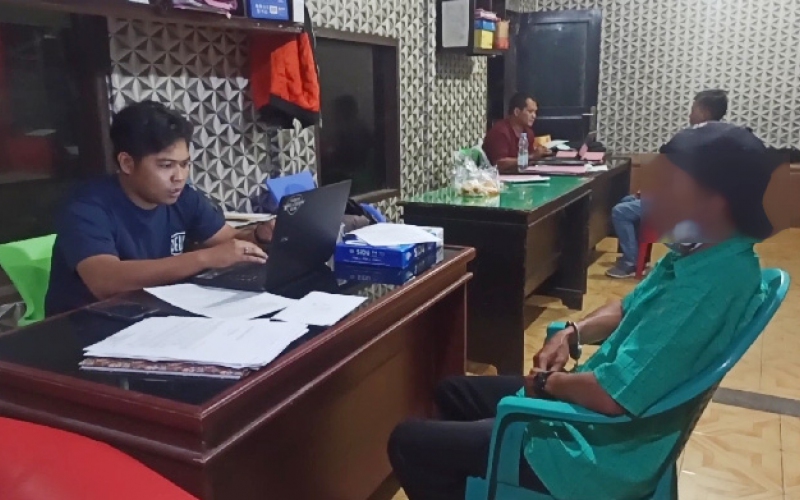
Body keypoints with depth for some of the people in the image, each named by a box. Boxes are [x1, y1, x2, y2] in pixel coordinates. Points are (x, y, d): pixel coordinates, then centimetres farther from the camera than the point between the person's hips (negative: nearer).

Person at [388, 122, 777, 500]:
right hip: (589, 414, 10)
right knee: (454, 393, 21)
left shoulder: (709, 285, -30)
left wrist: (547, 381, -13)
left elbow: (615, 394, -32)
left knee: (409, 443, -7)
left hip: (599, 451, -10)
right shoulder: (704, 254, 2)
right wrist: (573, 333, -2)